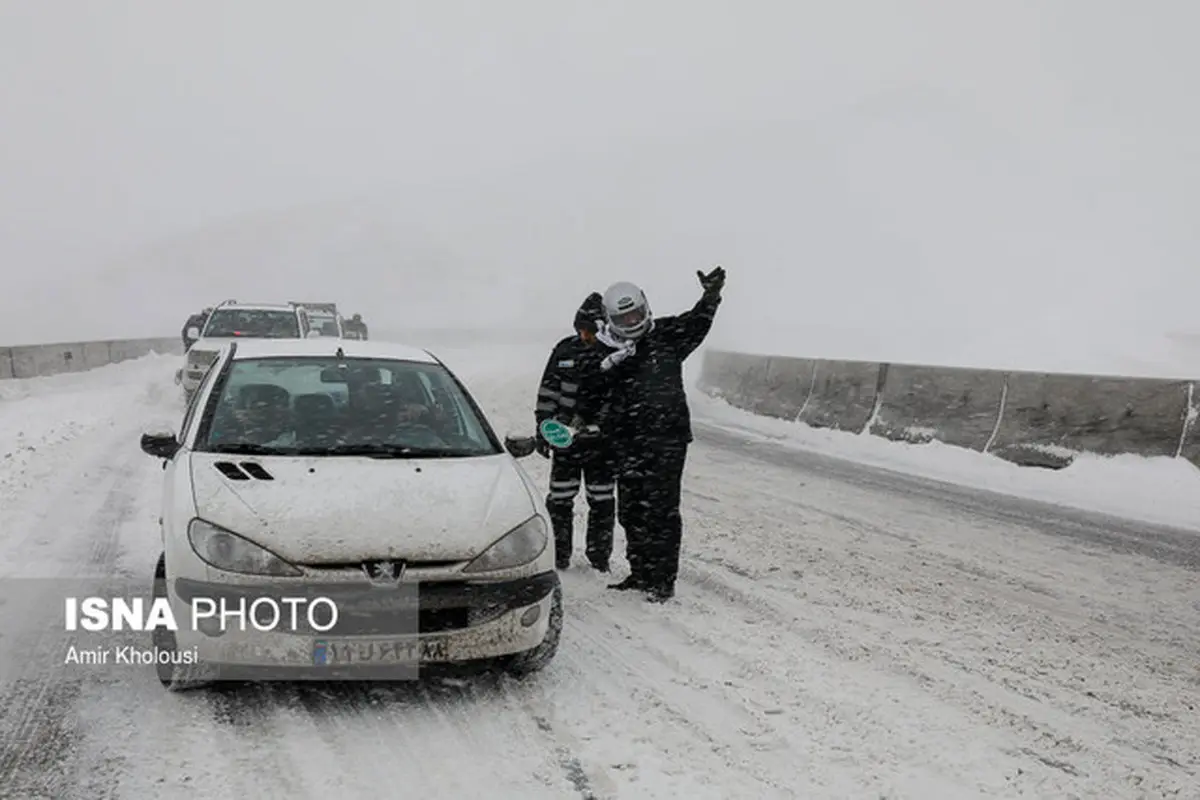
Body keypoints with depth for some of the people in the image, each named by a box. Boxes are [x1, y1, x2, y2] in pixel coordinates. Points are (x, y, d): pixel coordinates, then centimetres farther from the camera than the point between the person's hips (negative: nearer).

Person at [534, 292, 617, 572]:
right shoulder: (564, 350, 5)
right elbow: (548, 391, 9)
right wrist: (543, 428, 5)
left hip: (601, 439, -2)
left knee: (602, 501, 6)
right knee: (560, 499, 6)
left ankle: (599, 555, 19)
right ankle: (560, 553, 19)